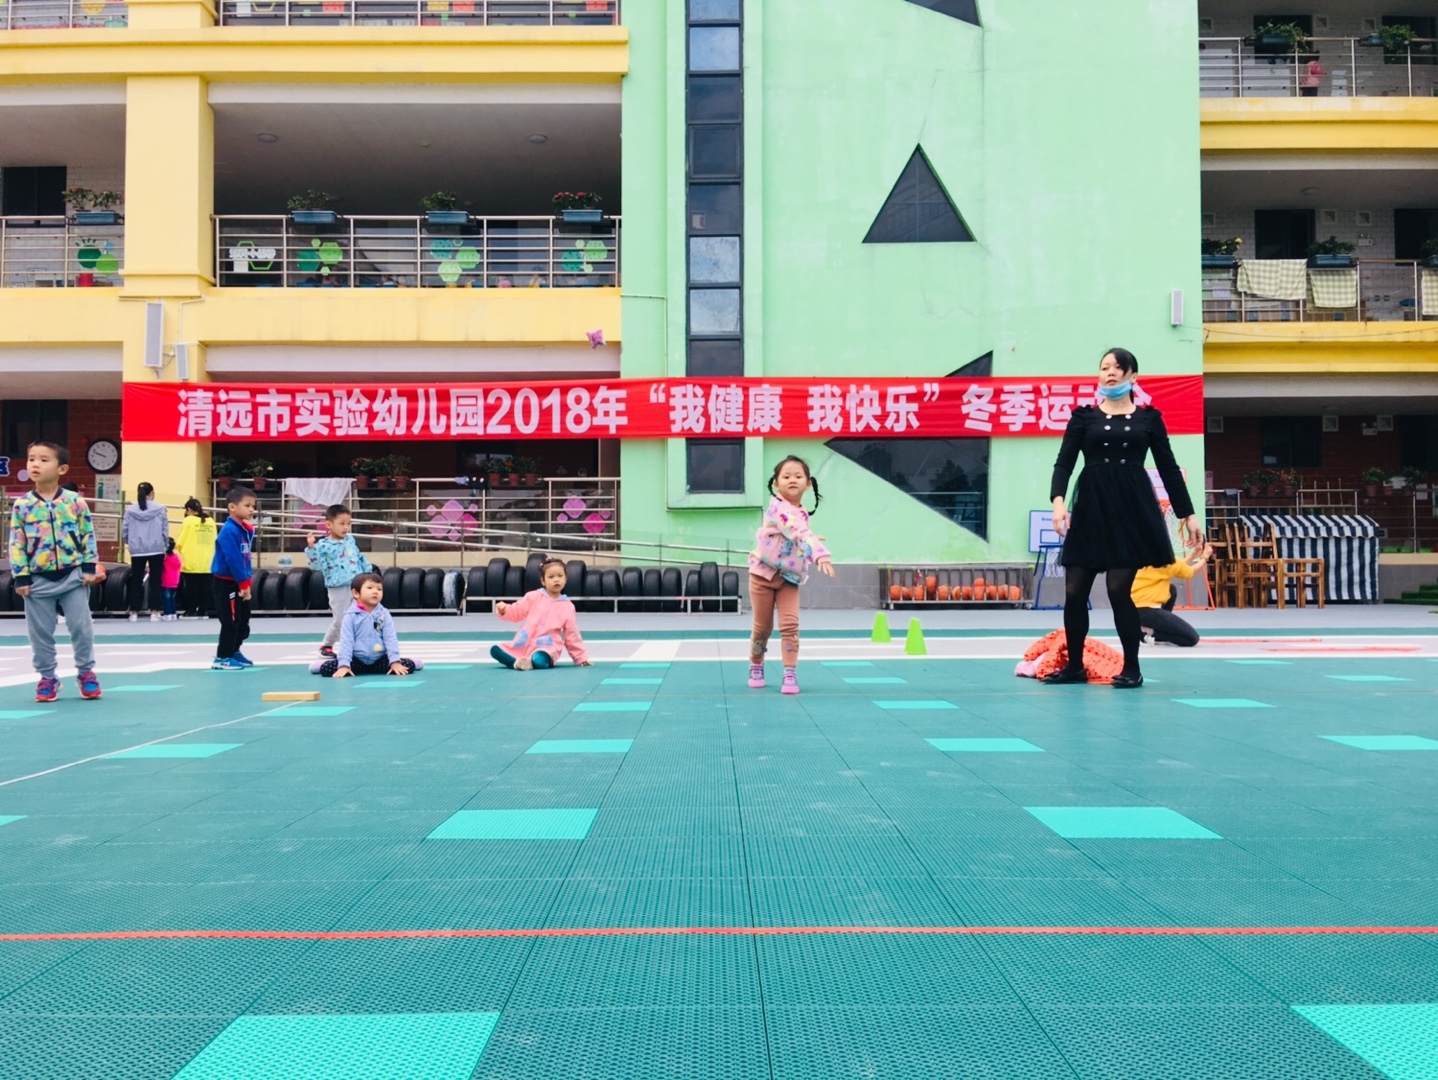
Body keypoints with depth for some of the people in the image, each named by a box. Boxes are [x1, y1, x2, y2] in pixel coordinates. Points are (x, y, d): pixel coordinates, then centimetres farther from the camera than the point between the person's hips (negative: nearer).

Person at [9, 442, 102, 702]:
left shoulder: (75, 501, -3)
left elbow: (88, 536, 2)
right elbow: (16, 544, 0)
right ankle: (47, 677, 21)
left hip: (73, 575, -1)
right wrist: (21, 577, -5)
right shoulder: (21, 505, -2)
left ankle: (86, 672, 19)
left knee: (81, 626, 3)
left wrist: (89, 567, -4)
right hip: (38, 579, 1)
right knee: (40, 632, 7)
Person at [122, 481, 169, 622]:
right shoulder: (160, 509, -4)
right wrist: (163, 545, 17)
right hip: (156, 550, -1)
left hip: (137, 551, 1)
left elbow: (124, 531, 1)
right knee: (155, 581, 5)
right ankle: (154, 612, 2)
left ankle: (134, 612, 11)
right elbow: (165, 532, 0)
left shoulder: (130, 509, -2)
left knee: (136, 581, 10)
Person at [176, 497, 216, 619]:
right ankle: (203, 611, 8)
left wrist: (178, 547, 17)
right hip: (207, 562, 4)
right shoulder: (211, 521, 5)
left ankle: (191, 611, 5)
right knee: (205, 587, 6)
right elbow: (214, 541, 9)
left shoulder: (188, 521, -6)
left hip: (191, 563, -4)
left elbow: (180, 543, -3)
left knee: (191, 587, 3)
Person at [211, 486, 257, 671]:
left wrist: (246, 582, 7)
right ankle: (222, 658, 4)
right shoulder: (229, 531, -21)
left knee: (243, 619, 17)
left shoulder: (247, 530, 8)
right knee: (231, 621, -6)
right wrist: (244, 583, -19)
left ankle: (233, 652, 32)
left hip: (239, 582, 9)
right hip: (226, 582, -9)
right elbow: (233, 560, -24)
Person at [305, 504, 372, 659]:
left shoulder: (350, 540, 9)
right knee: (340, 620, -3)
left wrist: (368, 572, 21)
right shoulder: (323, 545, -10)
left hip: (357, 584, 6)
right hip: (338, 588, -6)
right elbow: (318, 565, -20)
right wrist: (311, 548, -30)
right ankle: (326, 645, 17)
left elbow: (360, 557, 20)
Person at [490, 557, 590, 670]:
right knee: (495, 650, -15)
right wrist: (503, 610, -12)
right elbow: (515, 612, 11)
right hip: (524, 644, 3)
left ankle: (529, 662, -12)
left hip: (547, 647, -3)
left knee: (539, 661, -39)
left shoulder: (567, 606, 4)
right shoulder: (533, 597, 6)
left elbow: (572, 635, 8)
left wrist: (581, 657, 7)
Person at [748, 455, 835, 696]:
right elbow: (799, 532, -37)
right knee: (763, 626, 5)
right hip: (763, 575, -5)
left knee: (790, 625, -10)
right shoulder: (778, 507, -22)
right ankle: (756, 667, 29)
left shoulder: (802, 514, 4)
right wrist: (820, 554, -48)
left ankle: (790, 674, -5)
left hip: (789, 579, 5)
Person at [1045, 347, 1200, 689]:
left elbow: (1168, 468, 10)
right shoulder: (1084, 416, 8)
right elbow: (1064, 461, 0)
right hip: (1091, 507, 2)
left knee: (1119, 590, -8)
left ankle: (1132, 669, 8)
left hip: (1133, 507, -2)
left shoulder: (1148, 417, 9)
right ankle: (1074, 666, 18)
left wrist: (1188, 514, 6)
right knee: (1074, 591, 1)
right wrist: (1058, 501, -17)